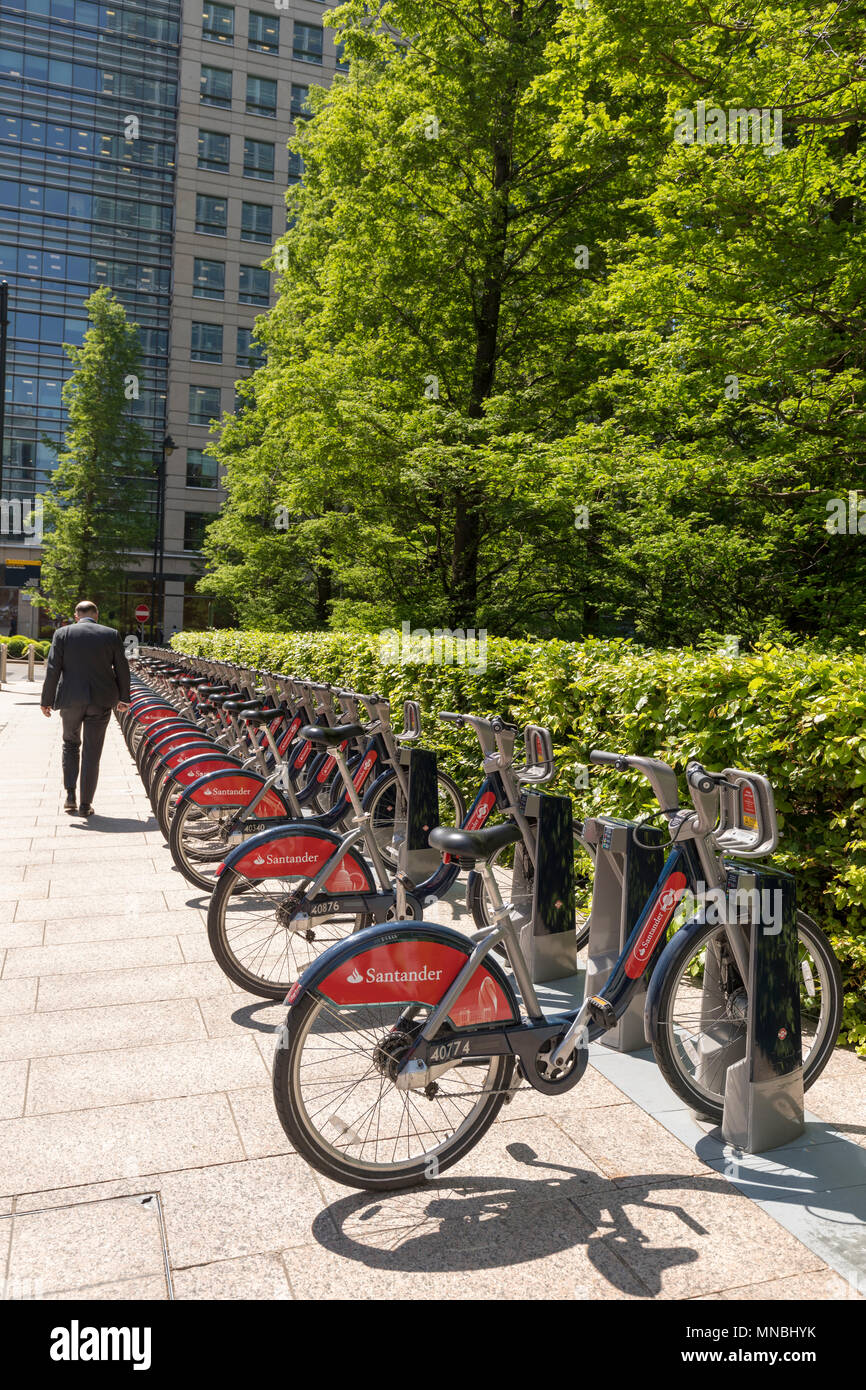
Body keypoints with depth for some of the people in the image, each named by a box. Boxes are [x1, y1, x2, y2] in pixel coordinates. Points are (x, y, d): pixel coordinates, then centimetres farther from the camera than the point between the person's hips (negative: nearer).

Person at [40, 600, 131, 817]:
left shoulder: (63, 634, -1)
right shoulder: (111, 635, 1)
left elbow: (53, 669, -4)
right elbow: (122, 669, 4)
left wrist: (46, 700, 3)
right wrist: (123, 698, 15)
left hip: (71, 699, 0)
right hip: (101, 701, 0)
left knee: (70, 743, 20)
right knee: (92, 752, 6)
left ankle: (70, 795, 11)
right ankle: (86, 803, 8)